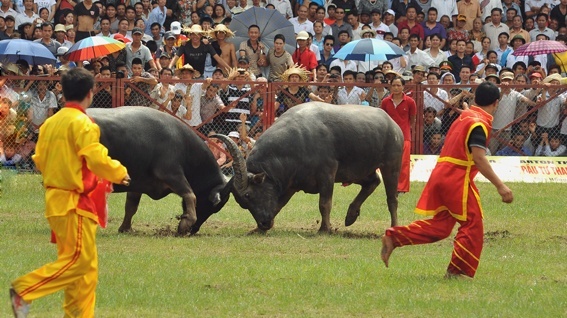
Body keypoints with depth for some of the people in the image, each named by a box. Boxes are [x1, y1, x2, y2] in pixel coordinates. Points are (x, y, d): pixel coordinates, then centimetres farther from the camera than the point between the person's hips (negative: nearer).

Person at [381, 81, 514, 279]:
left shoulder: (465, 116, 16)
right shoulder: (479, 123, -12)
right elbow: (479, 158, -21)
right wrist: (500, 186, -23)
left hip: (441, 174, 9)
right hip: (457, 178, -9)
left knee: (440, 225, 13)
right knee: (472, 224, 1)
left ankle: (394, 237, 6)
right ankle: (458, 270, 3)